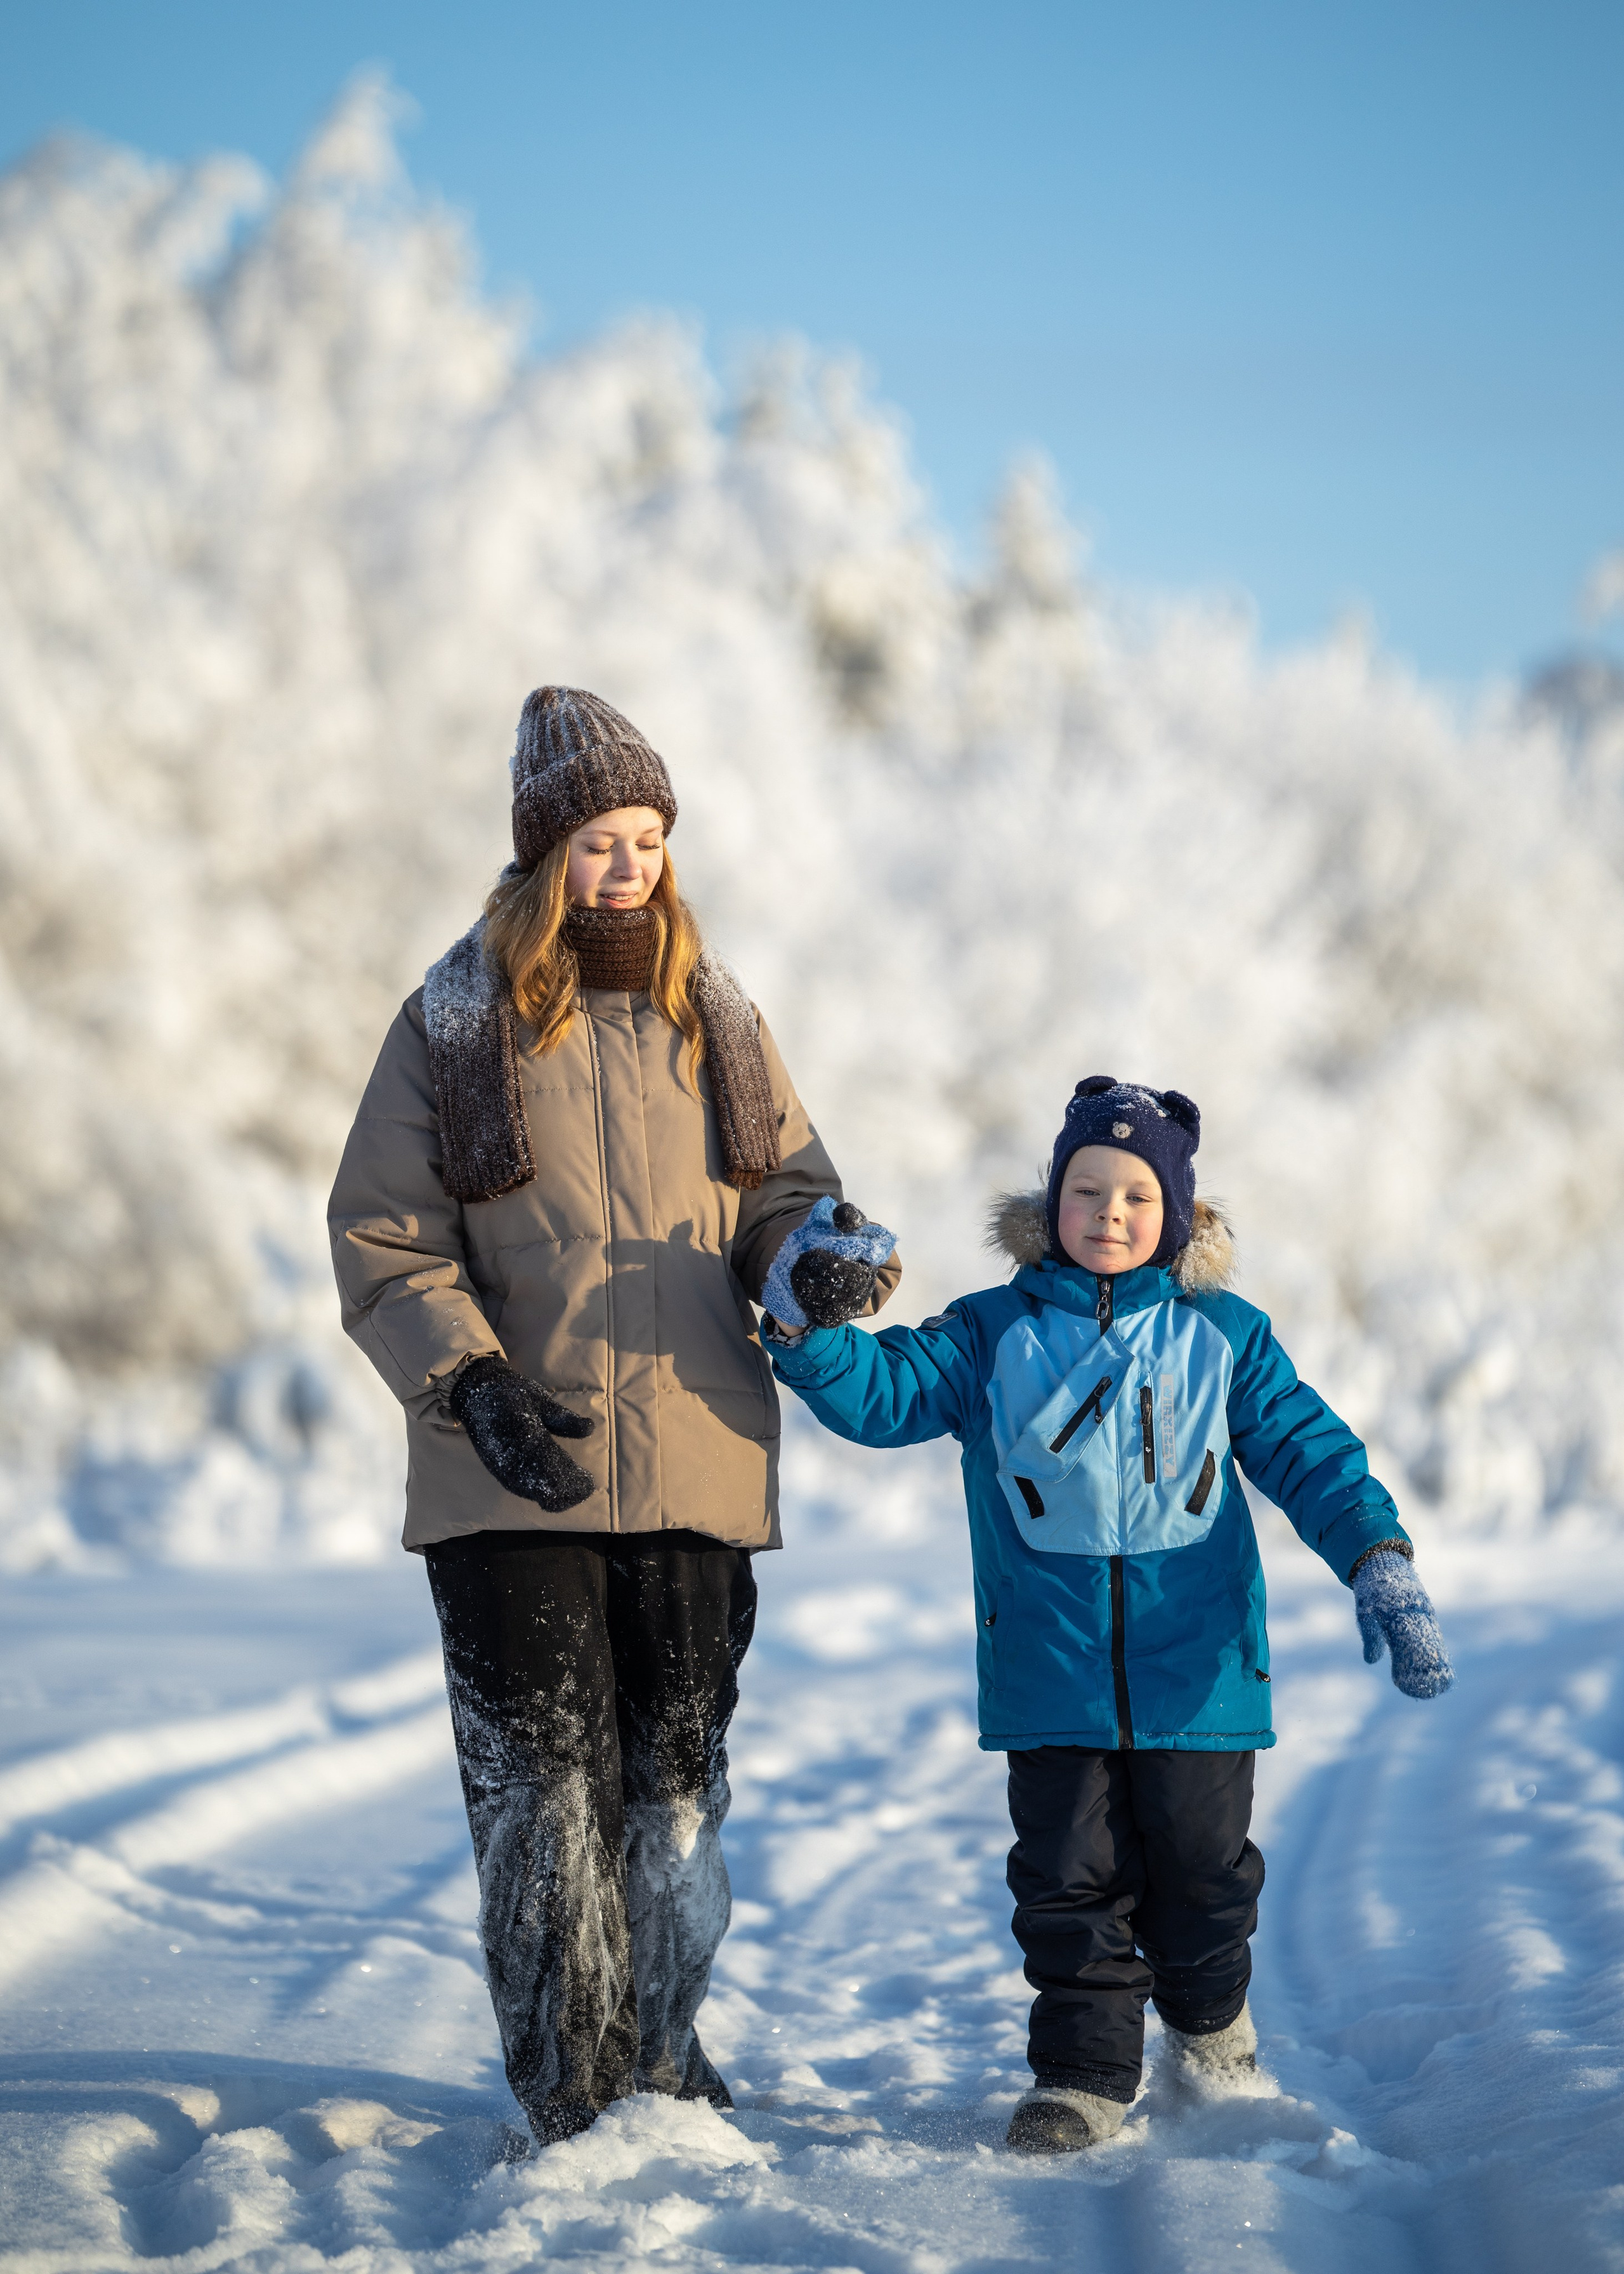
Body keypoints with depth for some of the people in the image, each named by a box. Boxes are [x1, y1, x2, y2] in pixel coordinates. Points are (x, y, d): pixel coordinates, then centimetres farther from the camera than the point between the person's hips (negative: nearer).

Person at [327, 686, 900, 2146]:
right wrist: (469, 1383, -14)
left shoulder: (715, 1020, 10)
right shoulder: (456, 1026, 0)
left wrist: (817, 1250, -9)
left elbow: (788, 1185, 15)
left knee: (680, 1778, 9)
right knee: (544, 1781, -2)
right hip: (513, 1477, -3)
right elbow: (383, 1238, -1)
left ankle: (665, 2063, 21)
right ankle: (570, 2095, 6)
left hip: (698, 1467, 3)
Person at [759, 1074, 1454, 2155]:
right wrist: (806, 1329, -24)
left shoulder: (1223, 1337, 3)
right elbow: (882, 1392, -5)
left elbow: (1310, 1449, 1)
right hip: (1052, 1675, 0)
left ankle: (1212, 2015, 36)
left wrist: (1379, 1560, -11)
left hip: (1196, 1667, 0)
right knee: (1070, 1880, 2)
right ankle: (1086, 2071, 11)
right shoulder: (992, 1335, 3)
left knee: (1202, 1867, 10)